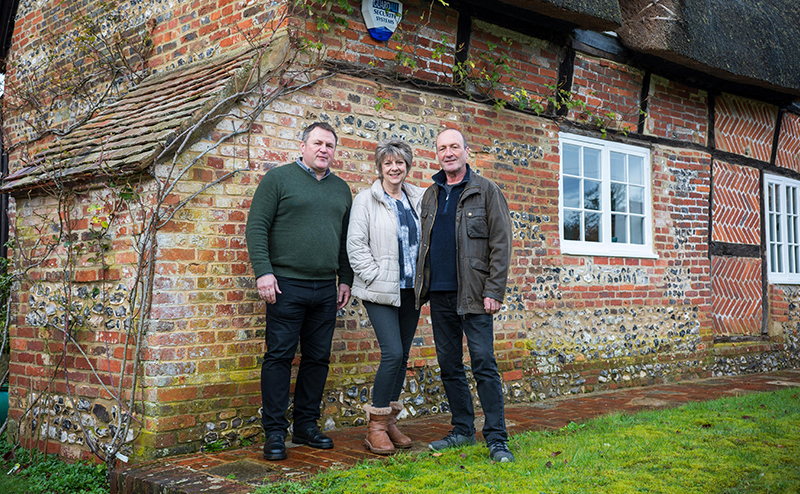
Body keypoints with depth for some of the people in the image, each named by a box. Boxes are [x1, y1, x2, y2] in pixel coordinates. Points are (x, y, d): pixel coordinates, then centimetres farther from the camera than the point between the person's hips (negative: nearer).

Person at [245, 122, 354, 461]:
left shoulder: (341, 189, 17)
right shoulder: (279, 179, 1)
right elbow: (256, 227, -5)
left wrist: (346, 279, 14)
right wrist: (263, 271, -14)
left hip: (325, 290, 5)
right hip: (286, 285, -5)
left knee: (318, 358, 8)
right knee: (279, 356, -3)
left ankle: (306, 426, 20)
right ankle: (275, 433, 4)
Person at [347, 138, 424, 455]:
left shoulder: (419, 199, 11)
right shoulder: (366, 200, -2)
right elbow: (356, 246, -7)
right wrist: (376, 277, -11)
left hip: (411, 290, 5)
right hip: (382, 291, -5)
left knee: (402, 356, 8)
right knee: (392, 353, -13)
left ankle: (390, 420, 20)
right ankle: (376, 426, -1)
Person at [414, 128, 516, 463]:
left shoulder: (486, 191, 0)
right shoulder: (430, 195, 16)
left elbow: (500, 243, -5)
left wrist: (494, 291, -13)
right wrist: (422, 286, 9)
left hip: (472, 294, -5)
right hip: (439, 294, 6)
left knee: (484, 365, -6)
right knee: (449, 366, 10)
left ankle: (496, 439, 0)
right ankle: (463, 430, 21)